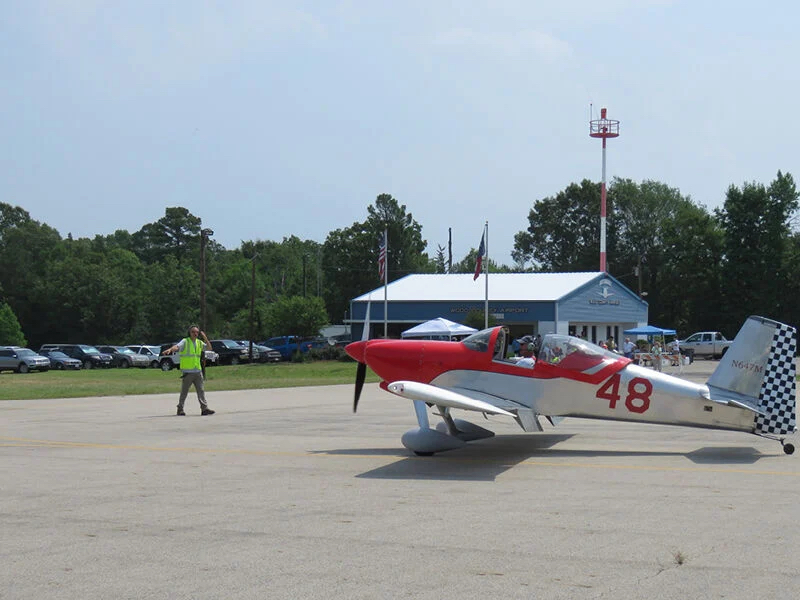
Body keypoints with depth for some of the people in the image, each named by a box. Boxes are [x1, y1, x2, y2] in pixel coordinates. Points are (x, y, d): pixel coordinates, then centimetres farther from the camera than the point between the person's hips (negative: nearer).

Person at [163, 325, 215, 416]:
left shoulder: (199, 342, 13)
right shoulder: (185, 341, -5)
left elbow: (209, 347, 16)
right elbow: (177, 346, -21)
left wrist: (205, 337, 3)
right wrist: (170, 349, -42)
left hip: (198, 371, 5)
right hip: (187, 372, -5)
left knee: (201, 391, 1)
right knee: (184, 392, 2)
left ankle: (204, 409, -1)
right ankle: (180, 409, 12)